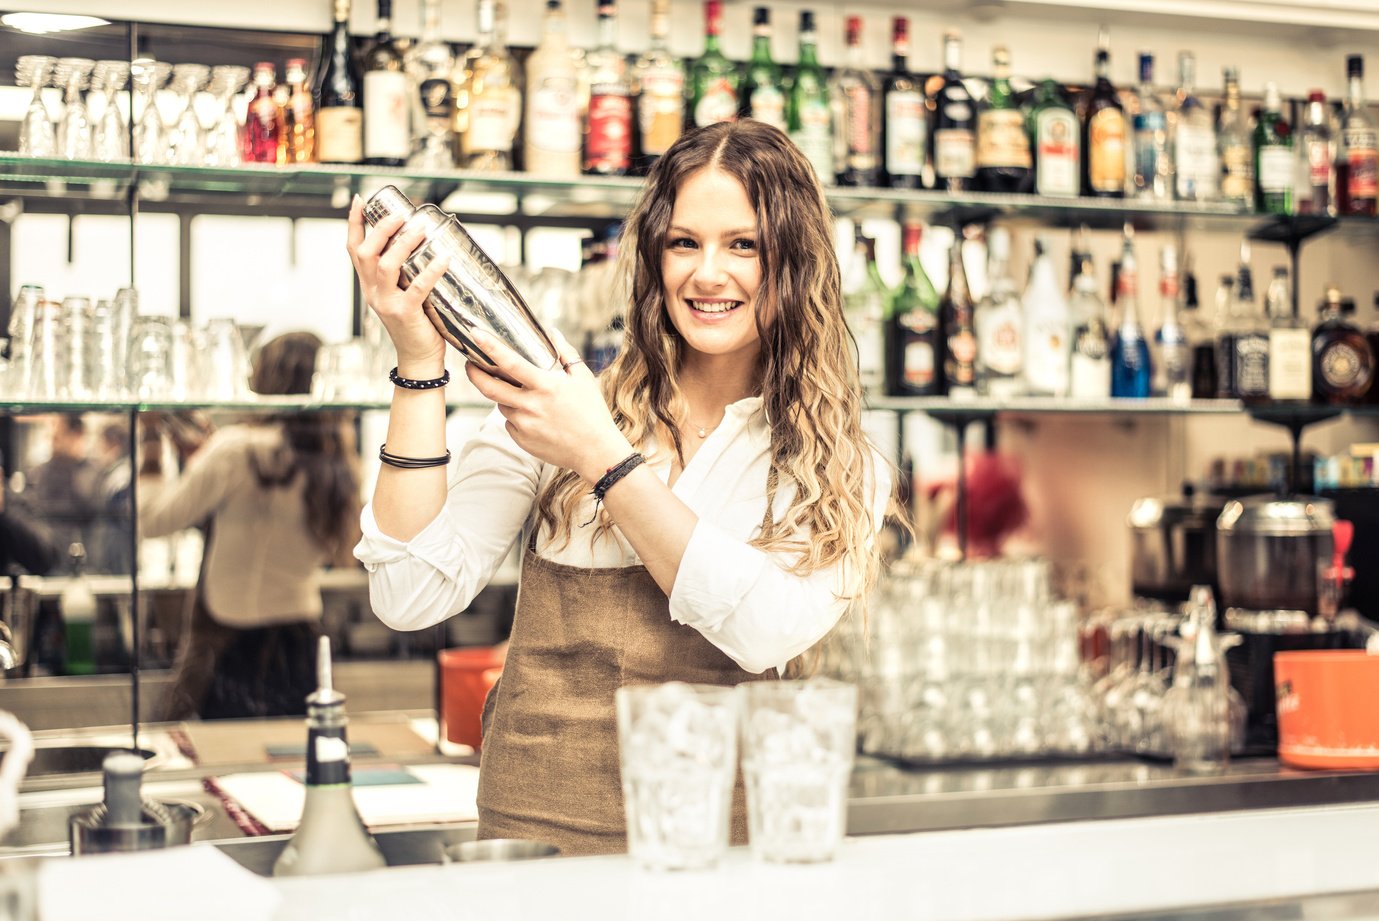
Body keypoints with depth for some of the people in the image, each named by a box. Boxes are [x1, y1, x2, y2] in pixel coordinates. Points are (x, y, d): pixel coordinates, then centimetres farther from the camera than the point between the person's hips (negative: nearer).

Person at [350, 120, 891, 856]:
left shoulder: (843, 472, 5)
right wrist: (418, 365, -8)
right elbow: (411, 598, -5)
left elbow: (771, 630, -13)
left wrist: (602, 460, -14)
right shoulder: (555, 410, 5)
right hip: (537, 829, 0)